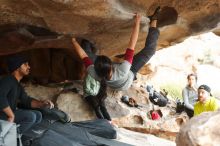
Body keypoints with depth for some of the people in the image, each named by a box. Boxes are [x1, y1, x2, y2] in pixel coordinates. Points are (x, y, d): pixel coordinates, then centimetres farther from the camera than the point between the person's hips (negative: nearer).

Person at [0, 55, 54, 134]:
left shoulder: (17, 84, 15)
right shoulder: (8, 80, -16)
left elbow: (26, 100, 14)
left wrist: (42, 103, -5)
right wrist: (11, 115, -28)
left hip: (10, 113, 10)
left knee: (38, 115, 6)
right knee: (30, 116, -24)